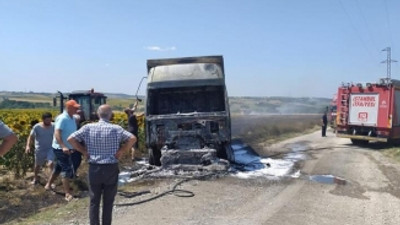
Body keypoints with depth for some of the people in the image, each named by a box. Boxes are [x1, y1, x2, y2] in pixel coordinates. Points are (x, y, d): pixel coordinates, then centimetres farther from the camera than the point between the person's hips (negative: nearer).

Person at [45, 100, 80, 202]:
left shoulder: (72, 118, 9)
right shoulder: (62, 118, -19)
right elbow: (57, 133, -28)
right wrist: (63, 146, -39)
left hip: (67, 148, 9)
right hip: (60, 148, -9)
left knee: (59, 167, 20)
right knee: (67, 169, -10)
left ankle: (48, 185, 37)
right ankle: (68, 194, -6)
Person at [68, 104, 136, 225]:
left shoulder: (88, 127, -3)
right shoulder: (116, 128, -7)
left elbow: (71, 139, -6)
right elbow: (132, 138, -17)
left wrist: (84, 151, 2)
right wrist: (121, 151, -7)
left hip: (94, 168, 1)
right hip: (111, 169, -1)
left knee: (94, 201, 13)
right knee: (108, 202, 12)